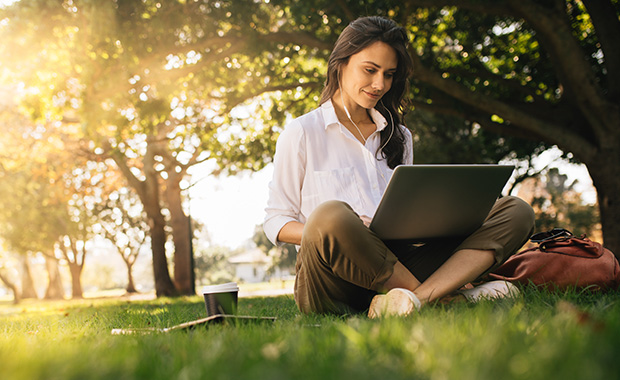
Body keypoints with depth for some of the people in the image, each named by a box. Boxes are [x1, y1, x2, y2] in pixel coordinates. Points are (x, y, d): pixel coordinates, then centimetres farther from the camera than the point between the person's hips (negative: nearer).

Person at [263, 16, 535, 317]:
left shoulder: (398, 136, 23)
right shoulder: (301, 133, 8)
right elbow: (276, 222, 6)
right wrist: (329, 232, -15)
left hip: (394, 264, 5)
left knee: (516, 212, -12)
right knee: (331, 216, -41)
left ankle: (414, 299, -35)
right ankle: (444, 296, -24)